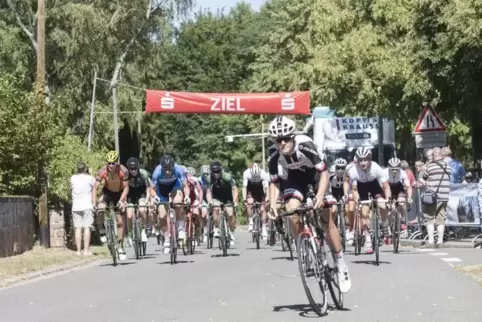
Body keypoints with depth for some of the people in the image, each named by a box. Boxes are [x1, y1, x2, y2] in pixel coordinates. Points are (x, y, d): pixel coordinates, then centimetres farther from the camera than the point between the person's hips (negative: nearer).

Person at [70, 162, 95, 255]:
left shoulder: (73, 178, 3)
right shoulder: (90, 178, -5)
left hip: (76, 206, 2)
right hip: (87, 206, -2)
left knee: (78, 228, 4)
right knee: (87, 228, -1)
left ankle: (78, 250, 3)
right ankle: (86, 250, -5)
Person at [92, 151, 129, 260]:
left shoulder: (123, 171, -29)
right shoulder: (102, 171, -27)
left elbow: (126, 188, -21)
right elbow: (95, 188, -22)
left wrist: (121, 201, -33)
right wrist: (94, 204, -32)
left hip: (120, 194, -1)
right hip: (107, 193, 1)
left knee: (120, 222, -2)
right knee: (100, 210, -29)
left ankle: (121, 247, 9)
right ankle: (102, 231, -4)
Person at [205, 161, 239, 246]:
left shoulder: (227, 177, -29)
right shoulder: (210, 179, -23)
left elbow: (234, 189, -28)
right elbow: (208, 191, -23)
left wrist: (235, 201, -40)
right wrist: (209, 201, -41)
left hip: (228, 197, -1)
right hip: (217, 197, 1)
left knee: (230, 214, -13)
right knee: (216, 209, -27)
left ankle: (231, 233, 9)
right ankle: (216, 229, -13)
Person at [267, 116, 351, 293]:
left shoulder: (305, 145, -35)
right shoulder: (274, 153, -25)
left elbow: (324, 172, -30)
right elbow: (274, 182, -14)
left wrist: (320, 195, -44)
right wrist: (272, 204, -28)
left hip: (316, 174, -2)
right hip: (294, 177, 3)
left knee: (326, 219, -7)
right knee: (291, 212, -23)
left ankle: (341, 263, 4)